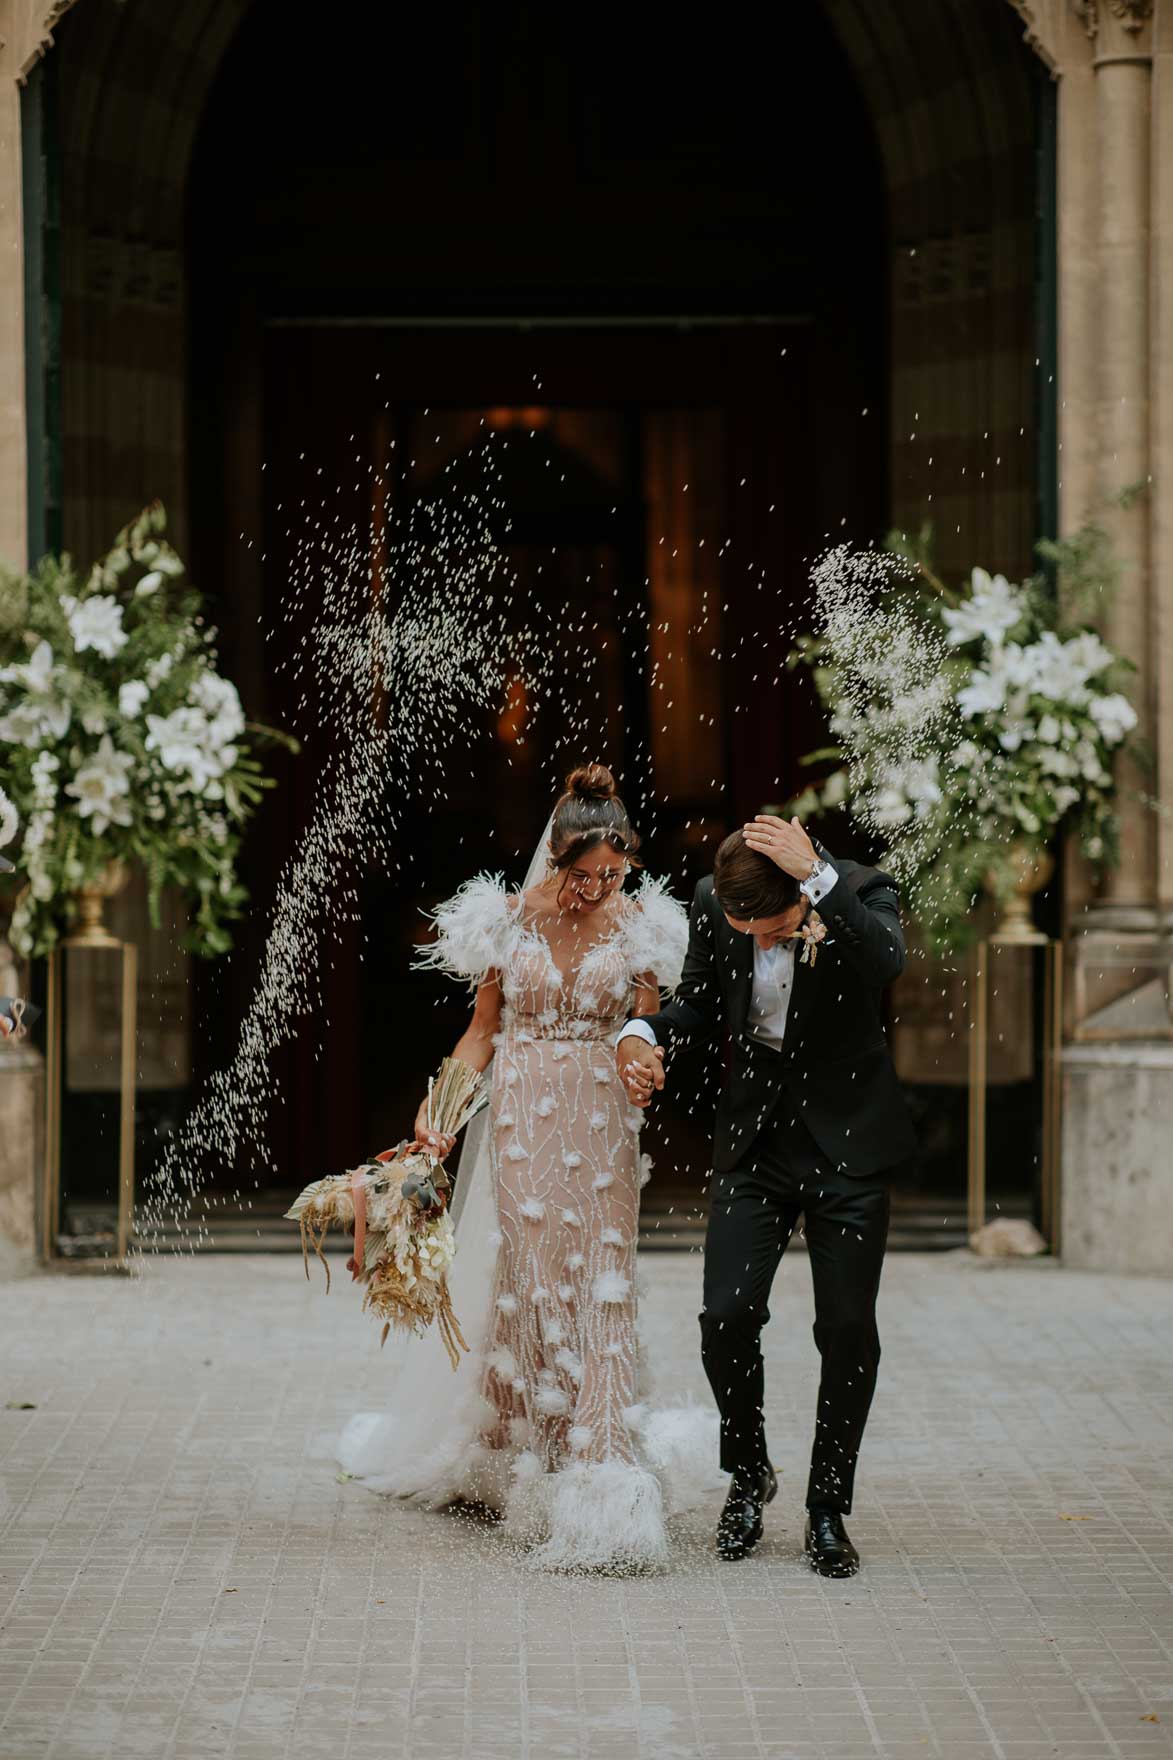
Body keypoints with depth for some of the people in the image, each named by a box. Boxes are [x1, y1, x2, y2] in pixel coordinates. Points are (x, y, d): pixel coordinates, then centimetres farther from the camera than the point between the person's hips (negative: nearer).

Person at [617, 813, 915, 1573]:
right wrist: (644, 1032, -10)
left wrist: (816, 878, -43)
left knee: (849, 1330, 0)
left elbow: (887, 963, -39)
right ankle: (748, 1473, 19)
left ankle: (828, 1508, 16)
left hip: (848, 1140, -2)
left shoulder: (863, 892, -17)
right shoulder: (712, 903, -7)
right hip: (756, 1136, 2)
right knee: (727, 1317, -7)